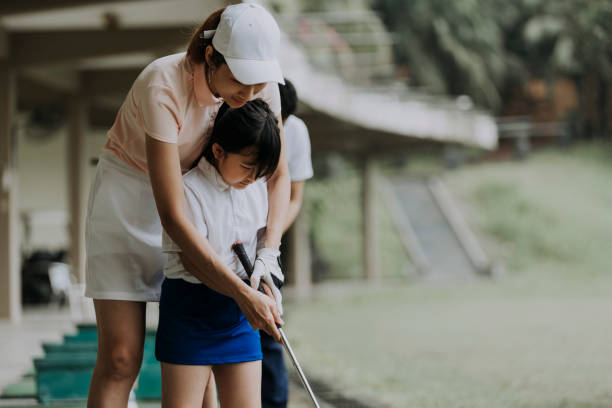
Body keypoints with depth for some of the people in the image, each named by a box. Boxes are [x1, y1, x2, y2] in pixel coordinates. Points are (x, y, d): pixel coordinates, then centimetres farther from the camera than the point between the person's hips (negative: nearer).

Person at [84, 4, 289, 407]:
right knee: (120, 358, -12)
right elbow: (172, 217, -34)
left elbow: (279, 174, -1)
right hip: (127, 194, -5)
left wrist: (268, 253, -18)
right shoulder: (163, 86, -33)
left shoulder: (262, 84, -16)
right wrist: (243, 294, -36)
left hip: (192, 189, 5)